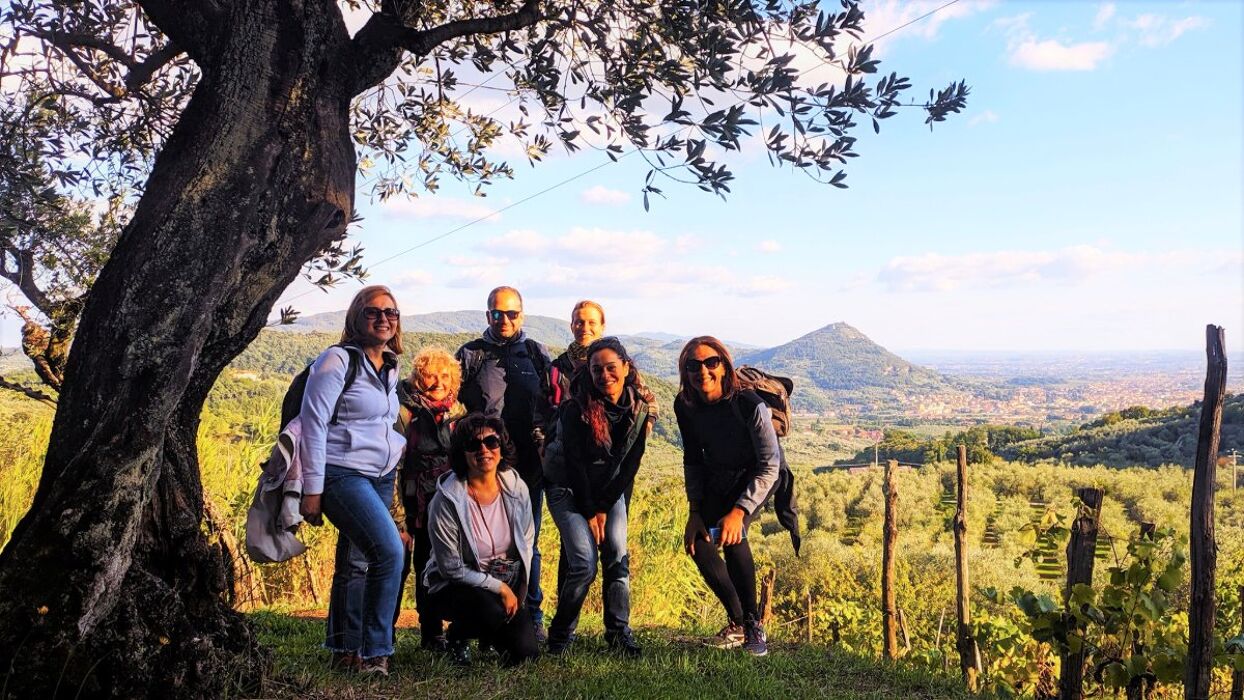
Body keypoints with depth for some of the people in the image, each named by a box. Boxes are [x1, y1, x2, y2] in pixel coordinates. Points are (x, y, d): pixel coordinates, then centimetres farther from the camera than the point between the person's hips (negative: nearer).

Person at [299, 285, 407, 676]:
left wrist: (401, 445, 12)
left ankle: (345, 652, 21)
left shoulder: (390, 368, 13)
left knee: (357, 562, 11)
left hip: (380, 478, 7)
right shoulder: (337, 361, -9)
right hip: (342, 475, -7)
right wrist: (312, 489, -13)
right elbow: (313, 424, -12)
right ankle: (375, 652, -8)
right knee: (389, 551, -19)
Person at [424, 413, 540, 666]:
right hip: (457, 586, -4)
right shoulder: (447, 500, -20)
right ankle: (458, 634, 1)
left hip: (509, 583, 5)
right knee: (491, 612, -36)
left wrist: (516, 593, -2)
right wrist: (500, 588, -17)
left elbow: (527, 543, 6)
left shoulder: (516, 488, -7)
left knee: (526, 653, -11)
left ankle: (489, 635, 24)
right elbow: (452, 568, -16)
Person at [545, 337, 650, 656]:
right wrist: (589, 512, -13)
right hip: (569, 490, -4)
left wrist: (603, 508, -8)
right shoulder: (576, 409, -19)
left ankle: (619, 630, 1)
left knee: (617, 556, -10)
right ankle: (560, 632, 5)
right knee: (584, 563, -14)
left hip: (610, 491, 4)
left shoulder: (638, 409, -7)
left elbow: (631, 463, -4)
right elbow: (575, 464, -16)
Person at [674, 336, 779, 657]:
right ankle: (737, 622, 7)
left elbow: (769, 465, -28)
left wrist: (739, 511, -37)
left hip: (756, 475, -5)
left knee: (731, 535, -28)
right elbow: (693, 460, -2)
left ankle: (753, 624, -11)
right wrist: (695, 511, -10)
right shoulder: (685, 406, -16)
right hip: (718, 478, 5)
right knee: (699, 543, -11)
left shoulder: (749, 404, -31)